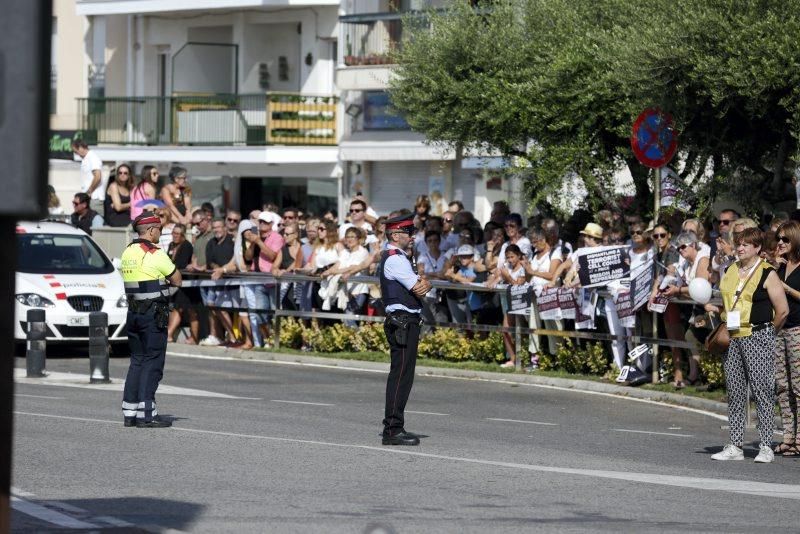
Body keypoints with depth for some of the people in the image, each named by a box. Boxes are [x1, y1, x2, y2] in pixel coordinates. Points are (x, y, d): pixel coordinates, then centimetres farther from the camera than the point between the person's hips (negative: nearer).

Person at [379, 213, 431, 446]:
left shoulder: (399, 257, 20)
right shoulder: (395, 259, -13)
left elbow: (421, 286, 15)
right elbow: (419, 290, -15)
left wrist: (424, 284, -6)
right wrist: (423, 284, 6)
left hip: (405, 323, 11)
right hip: (402, 322, -11)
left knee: (401, 376, 13)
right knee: (401, 375, -11)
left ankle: (394, 428, 18)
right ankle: (393, 429, -13)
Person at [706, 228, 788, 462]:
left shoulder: (767, 274, -5)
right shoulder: (730, 271, 15)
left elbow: (782, 310, -7)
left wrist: (768, 332, 2)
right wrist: (715, 308, 7)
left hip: (757, 338, -7)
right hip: (732, 338, 7)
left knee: (762, 391, -7)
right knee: (734, 393, 6)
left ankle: (766, 446, -6)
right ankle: (735, 446, 9)